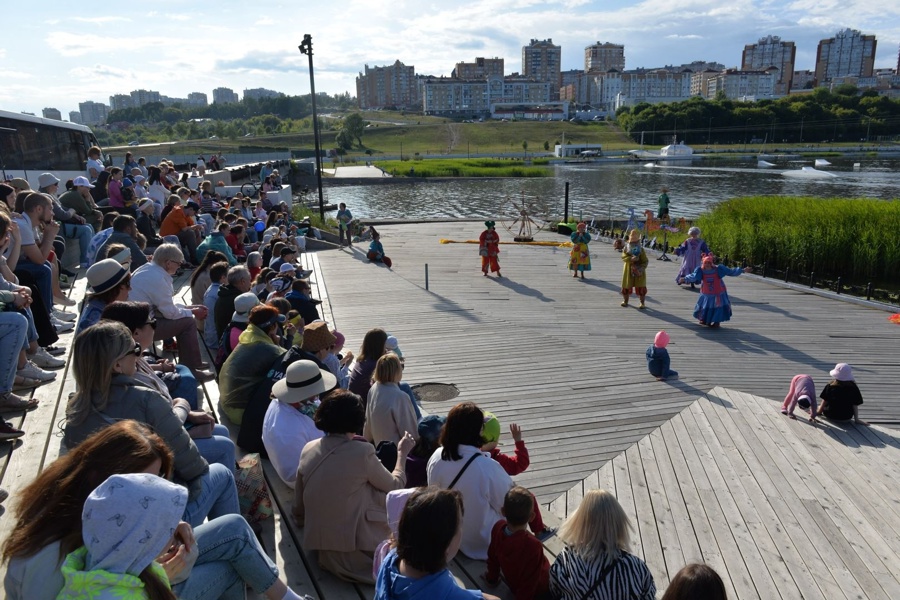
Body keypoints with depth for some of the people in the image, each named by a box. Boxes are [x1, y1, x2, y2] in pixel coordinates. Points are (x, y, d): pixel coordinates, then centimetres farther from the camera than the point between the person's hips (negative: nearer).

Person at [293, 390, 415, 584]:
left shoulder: (308, 449, -1)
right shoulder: (362, 451, -17)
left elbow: (298, 508, 9)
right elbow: (395, 486, 0)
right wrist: (402, 454, 15)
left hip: (321, 545, 6)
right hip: (356, 549, -6)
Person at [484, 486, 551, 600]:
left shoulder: (498, 527, -24)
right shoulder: (533, 545, -42)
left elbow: (492, 556, -4)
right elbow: (530, 583, -28)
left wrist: (492, 577, 14)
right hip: (537, 588, -6)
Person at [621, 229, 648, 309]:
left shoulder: (641, 250, -5)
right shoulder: (626, 249, -1)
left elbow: (645, 261, -7)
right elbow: (624, 257, -15)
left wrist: (641, 268, -22)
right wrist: (631, 259, -33)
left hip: (638, 272, -2)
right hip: (628, 271, 2)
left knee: (641, 288, -2)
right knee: (626, 287, 10)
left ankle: (642, 303, 10)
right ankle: (625, 301, 31)